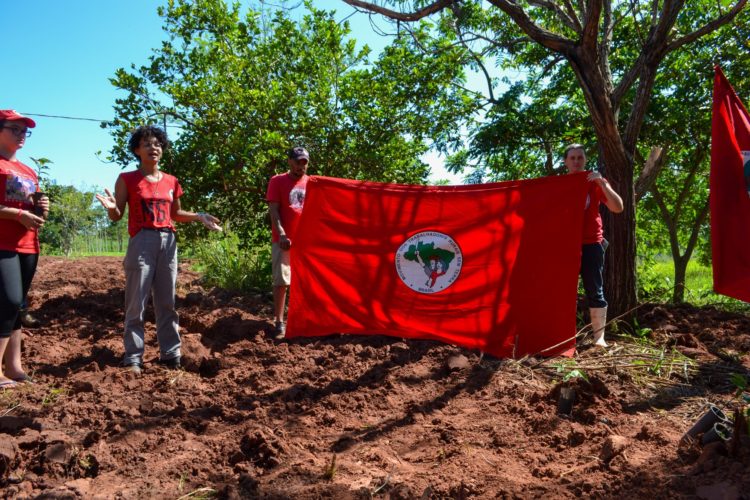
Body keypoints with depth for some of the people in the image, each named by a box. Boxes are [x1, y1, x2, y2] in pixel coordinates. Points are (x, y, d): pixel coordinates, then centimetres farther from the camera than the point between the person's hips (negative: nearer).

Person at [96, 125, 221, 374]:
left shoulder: (171, 181, 12)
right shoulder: (127, 179, 1)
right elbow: (116, 216, 0)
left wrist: (200, 216, 8)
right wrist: (112, 208, -22)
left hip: (168, 242, 4)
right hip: (142, 243, -4)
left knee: (167, 302, 9)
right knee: (136, 304, -3)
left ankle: (170, 354, 16)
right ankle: (133, 358, 5)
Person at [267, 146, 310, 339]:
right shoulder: (277, 181, 1)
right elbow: (273, 211, -5)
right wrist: (281, 235, -17)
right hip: (283, 240, -3)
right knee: (281, 282, -3)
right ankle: (279, 323, 1)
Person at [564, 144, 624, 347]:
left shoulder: (595, 183, 3)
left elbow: (618, 208, -8)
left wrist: (602, 183, -17)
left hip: (591, 244, -2)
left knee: (595, 291, -1)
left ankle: (599, 337, 4)